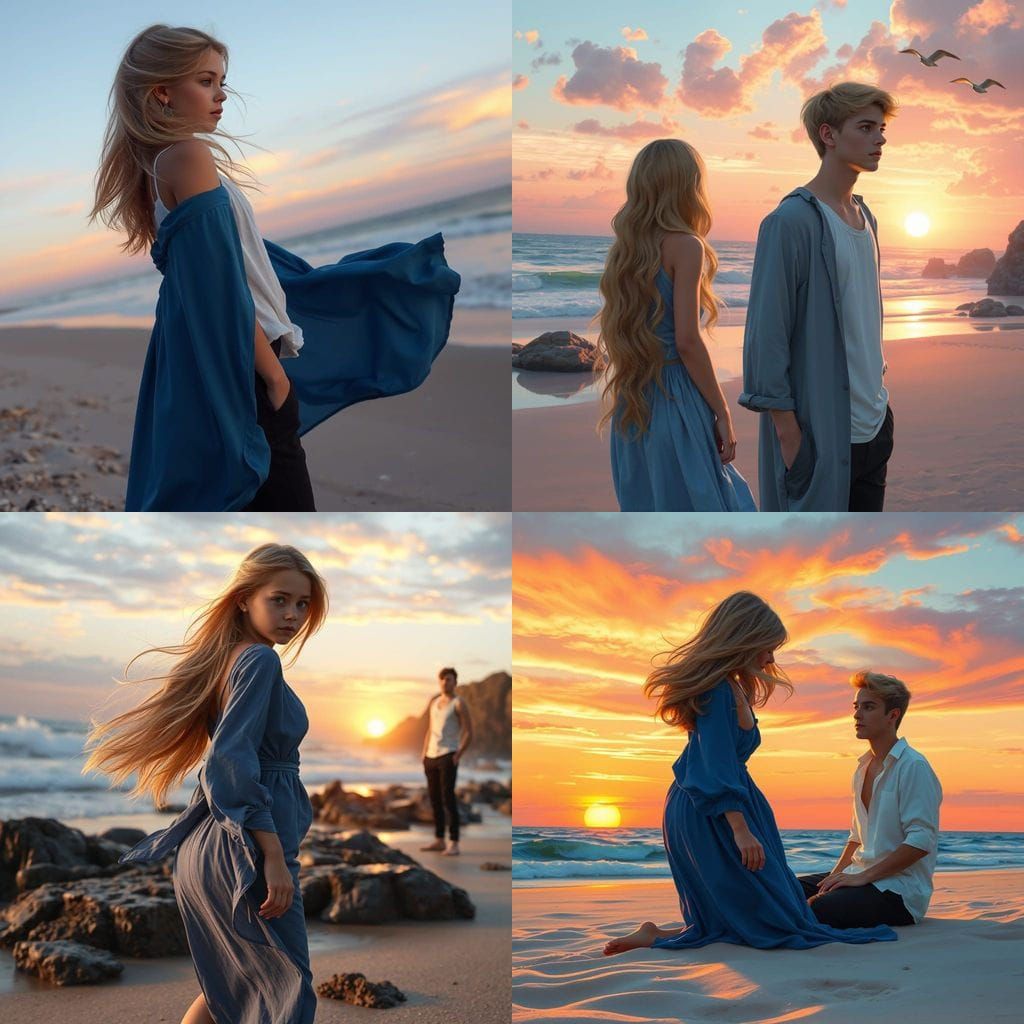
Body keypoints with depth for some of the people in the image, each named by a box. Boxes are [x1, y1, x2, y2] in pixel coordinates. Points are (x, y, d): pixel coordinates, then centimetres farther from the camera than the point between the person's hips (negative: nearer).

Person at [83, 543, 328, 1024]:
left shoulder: (226, 658, 13)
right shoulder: (260, 661, -14)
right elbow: (233, 763, -23)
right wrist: (274, 856, -24)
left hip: (209, 845, 9)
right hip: (247, 854, -9)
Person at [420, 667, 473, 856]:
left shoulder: (459, 704, -5)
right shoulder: (434, 702, 16)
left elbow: (469, 733, -9)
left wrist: (458, 756, -15)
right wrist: (424, 754, 13)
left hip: (448, 756, -7)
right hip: (431, 757, 7)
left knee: (448, 797, -13)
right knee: (434, 799, 10)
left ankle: (454, 844, -12)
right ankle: (439, 840, 18)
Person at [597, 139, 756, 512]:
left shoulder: (624, 248, 11)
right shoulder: (685, 245, -9)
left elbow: (613, 339, 12)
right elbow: (687, 341, -15)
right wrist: (722, 412, -9)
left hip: (632, 407, 7)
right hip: (675, 400, -7)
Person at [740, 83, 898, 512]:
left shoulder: (865, 218, 13)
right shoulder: (792, 221, -13)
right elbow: (766, 332, -16)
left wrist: (875, 390, 18)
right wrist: (786, 428, -18)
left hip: (873, 424, 8)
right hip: (819, 429, -8)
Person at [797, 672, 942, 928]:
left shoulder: (913, 767, -10)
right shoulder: (863, 768, 17)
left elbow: (921, 842, -17)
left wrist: (863, 877, -18)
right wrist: (834, 878, 5)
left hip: (899, 889, -8)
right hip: (860, 877, 8)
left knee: (817, 910, -32)